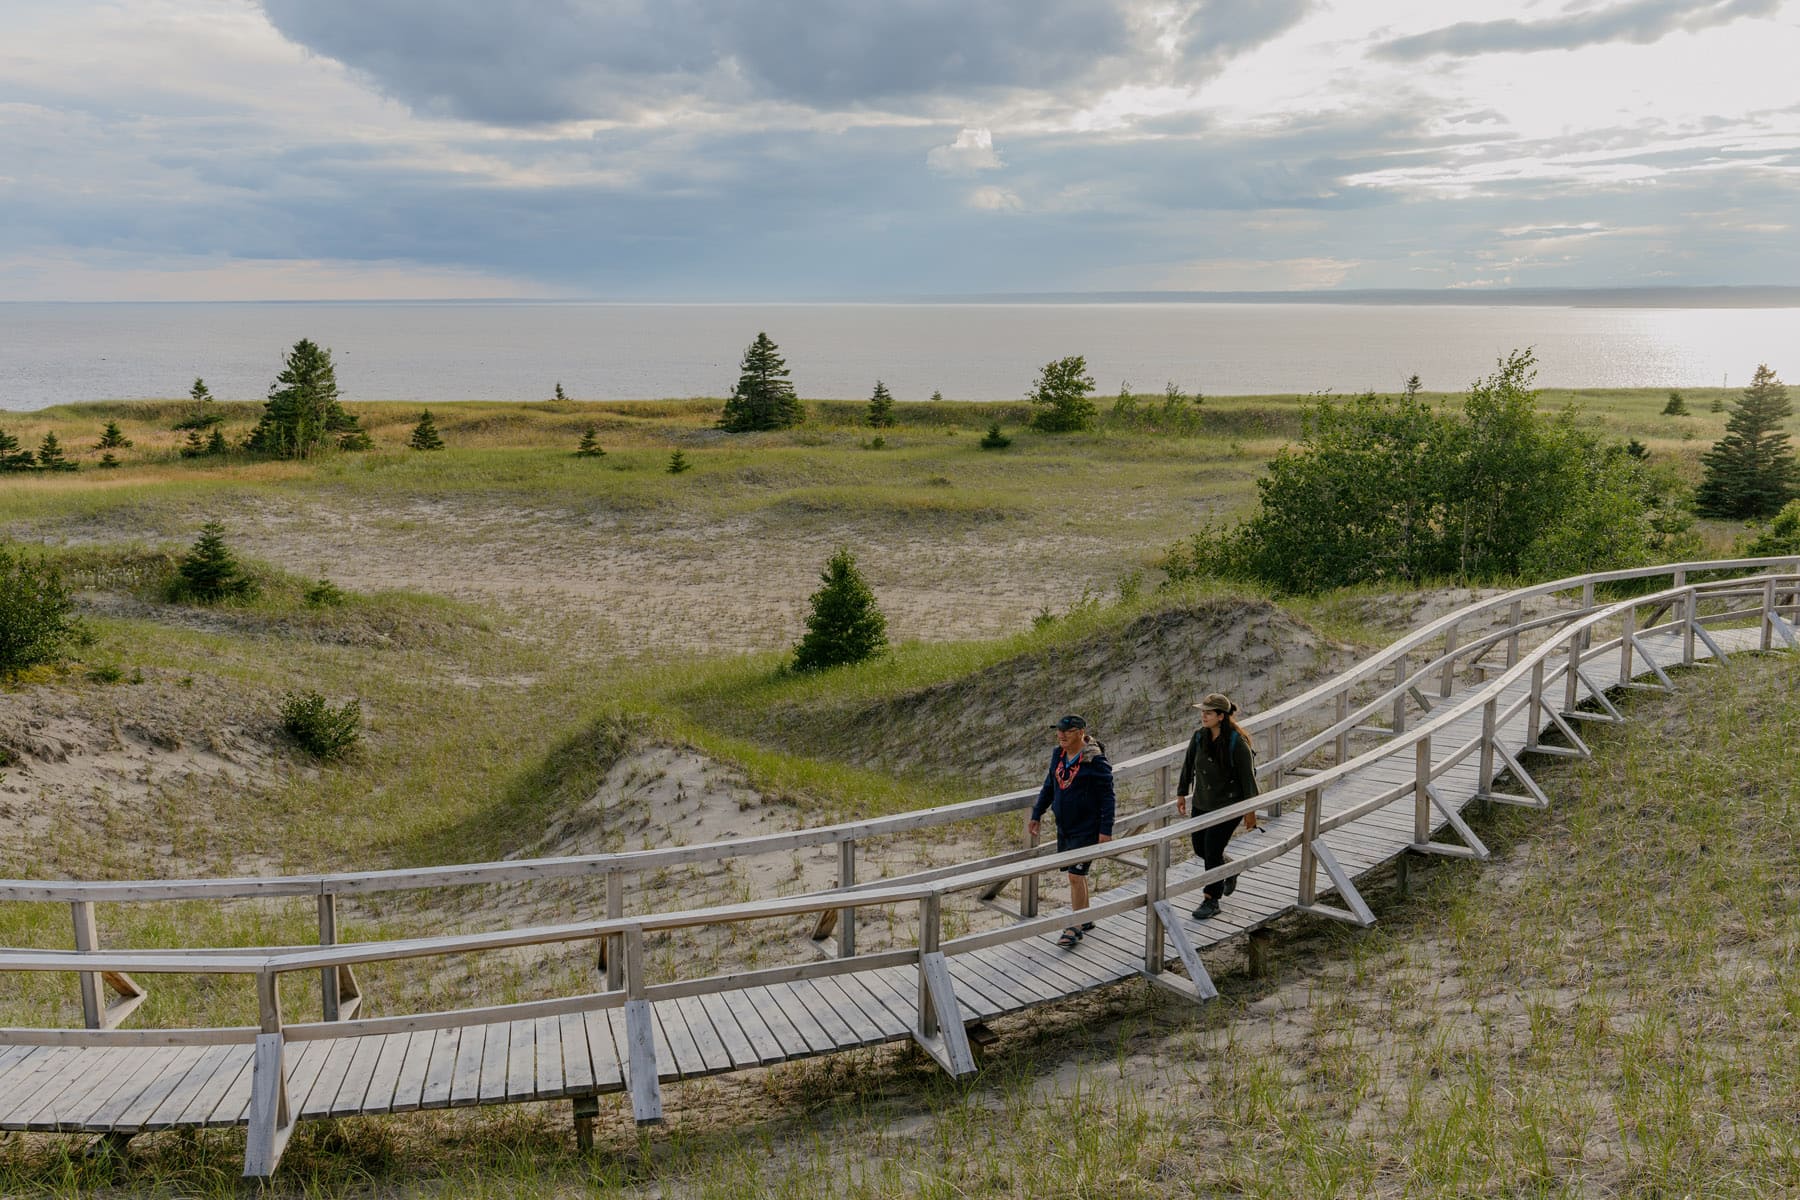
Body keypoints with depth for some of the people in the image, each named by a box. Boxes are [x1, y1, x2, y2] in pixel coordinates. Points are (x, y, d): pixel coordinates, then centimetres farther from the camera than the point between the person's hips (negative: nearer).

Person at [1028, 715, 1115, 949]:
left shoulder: (1095, 760, -16)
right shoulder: (1058, 755, 4)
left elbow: (1107, 796, -14)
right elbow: (1049, 787, 16)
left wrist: (1106, 830, -16)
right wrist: (1036, 815, 15)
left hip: (1086, 829, -7)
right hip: (1064, 827, 7)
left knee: (1076, 875, -7)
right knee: (1076, 874, 16)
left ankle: (1076, 927, 4)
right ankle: (1085, 919, 31)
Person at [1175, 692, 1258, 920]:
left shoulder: (1237, 743, -19)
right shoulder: (1199, 737, -4)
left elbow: (1247, 777, -13)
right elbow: (1188, 766, 10)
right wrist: (1182, 793, 16)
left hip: (1228, 804, -6)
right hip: (1202, 802, 6)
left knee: (1212, 849, -6)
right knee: (1200, 846, 13)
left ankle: (1212, 901, 9)